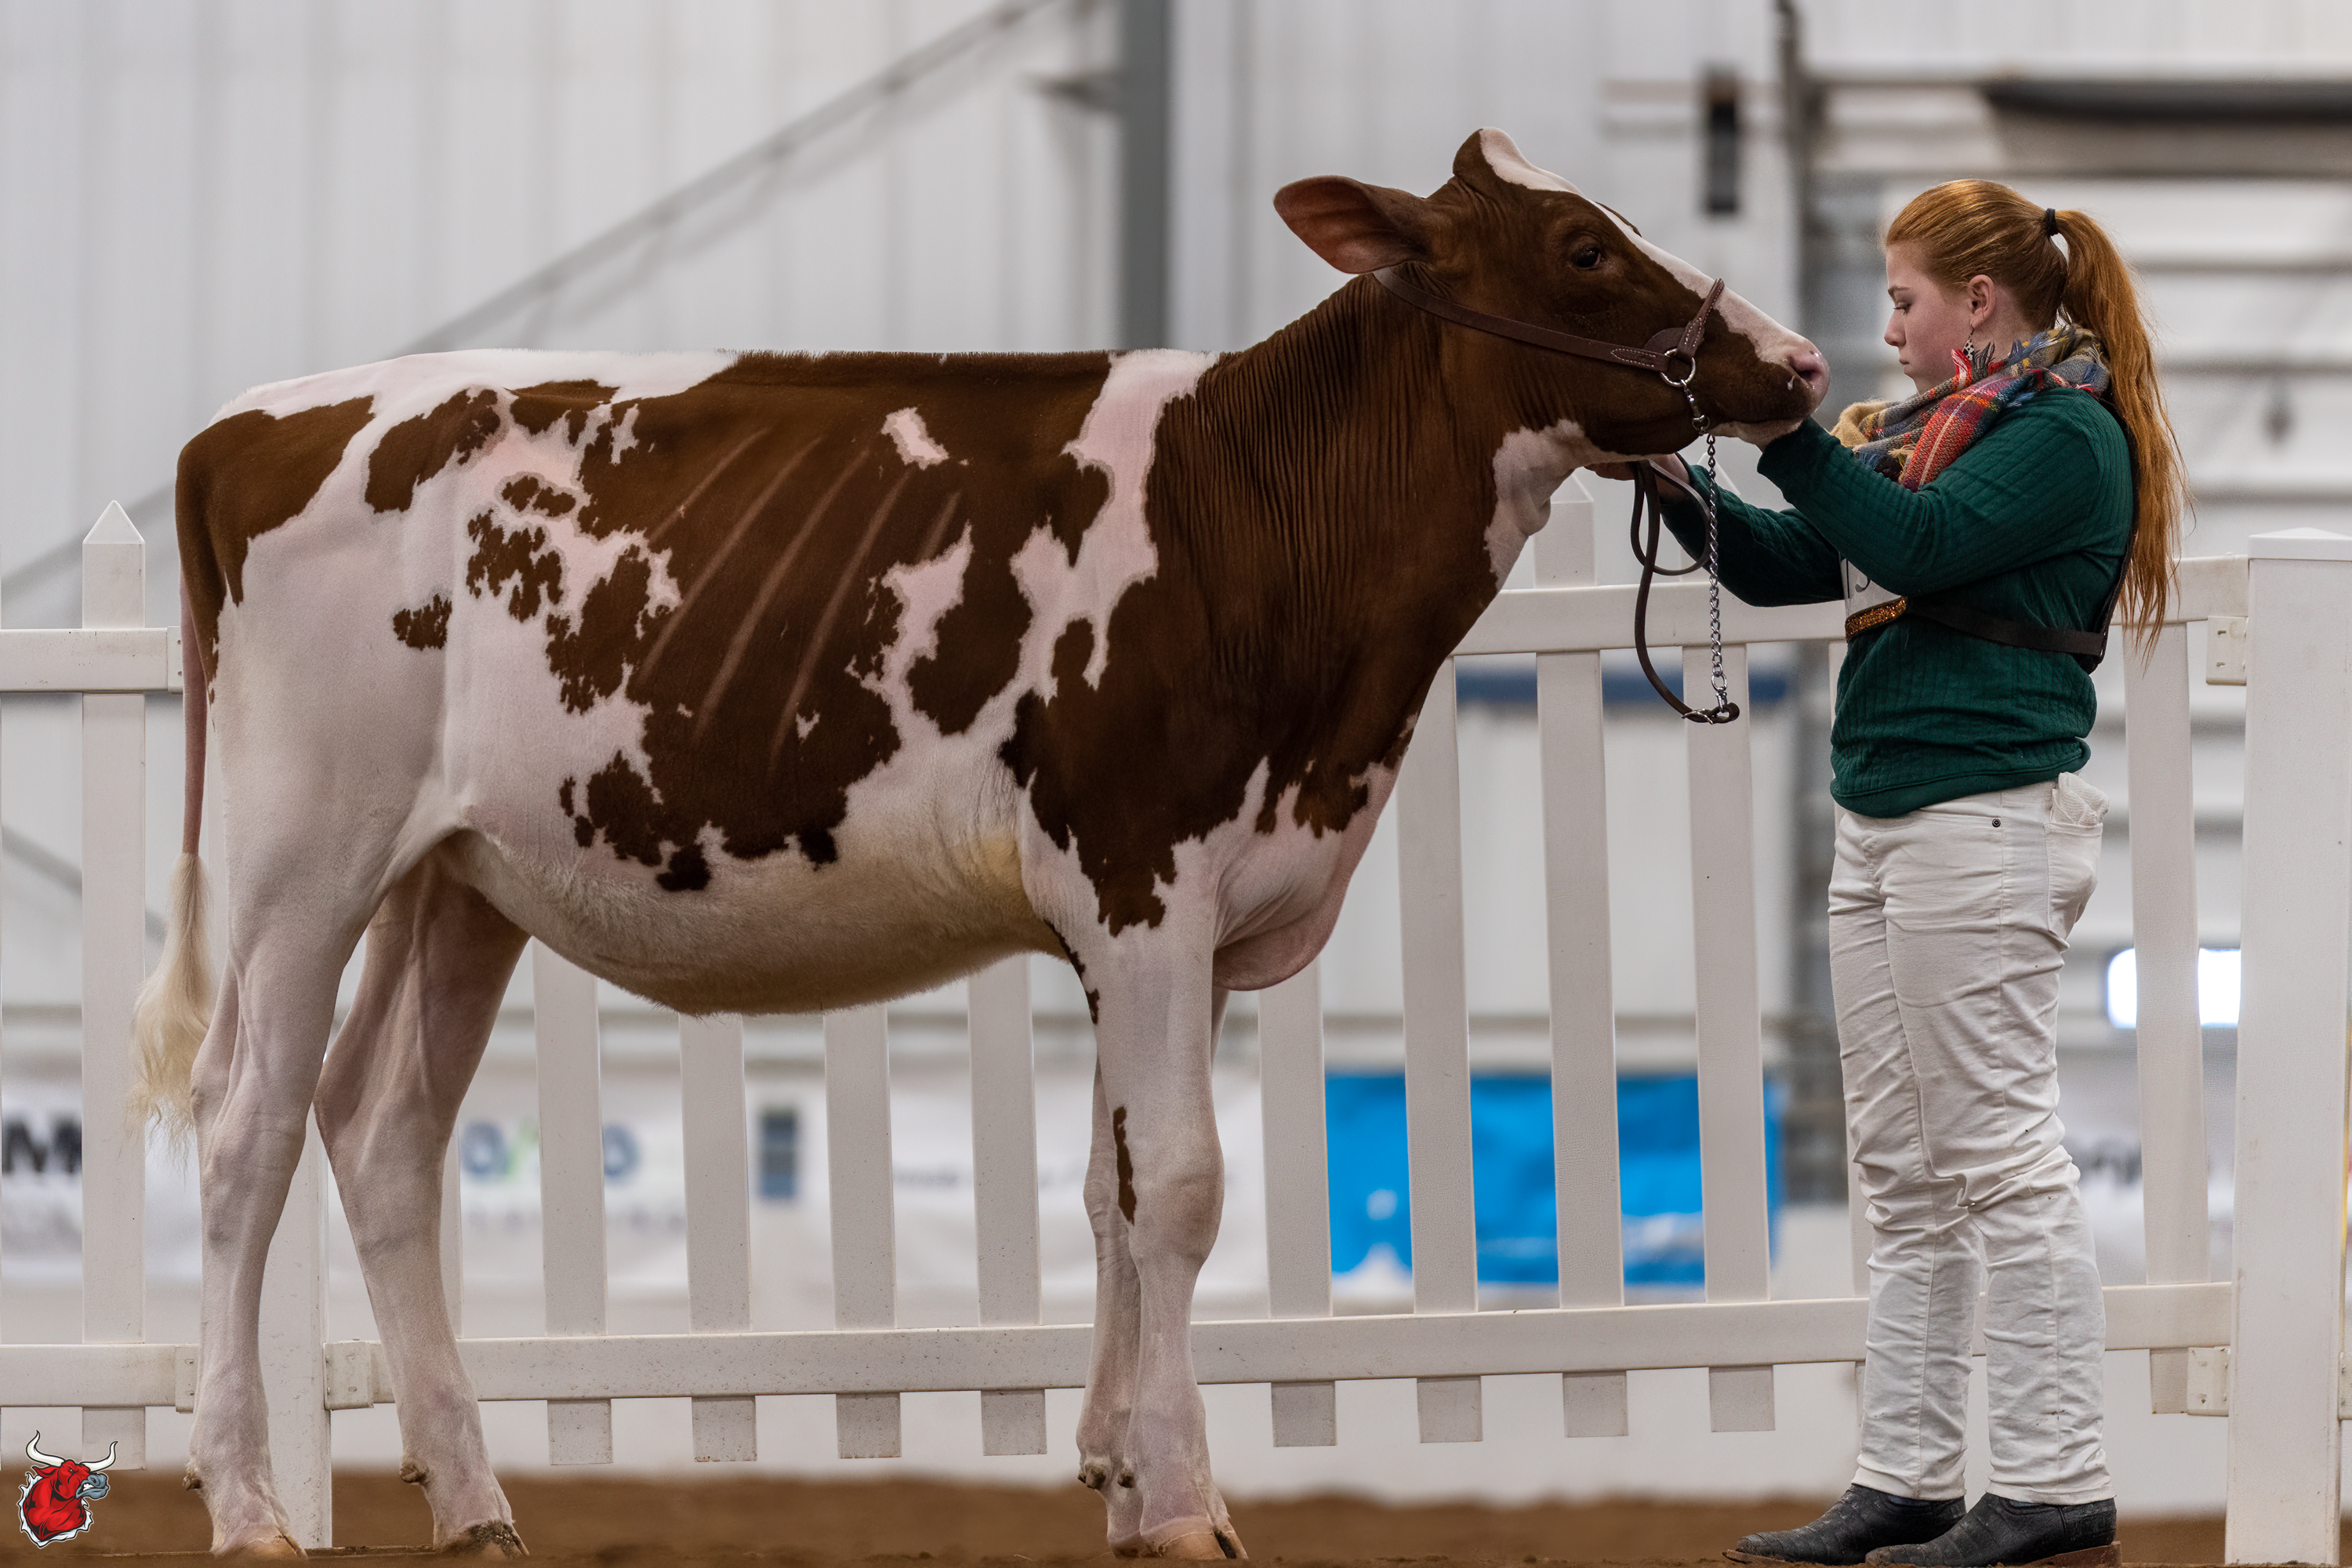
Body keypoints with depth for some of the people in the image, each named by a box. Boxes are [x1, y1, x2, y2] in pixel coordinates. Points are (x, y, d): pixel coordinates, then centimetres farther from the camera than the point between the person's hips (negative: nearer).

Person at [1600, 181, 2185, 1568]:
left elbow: (1917, 546, -22)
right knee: (1906, 1176, 10)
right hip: (1885, 822, 10)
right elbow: (1784, 567, 21)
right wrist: (1674, 485, 7)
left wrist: (1784, 429, -21)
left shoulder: (2065, 434, -9)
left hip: (1989, 817, -10)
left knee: (2001, 1152, -8)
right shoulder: (1934, 425, 18)